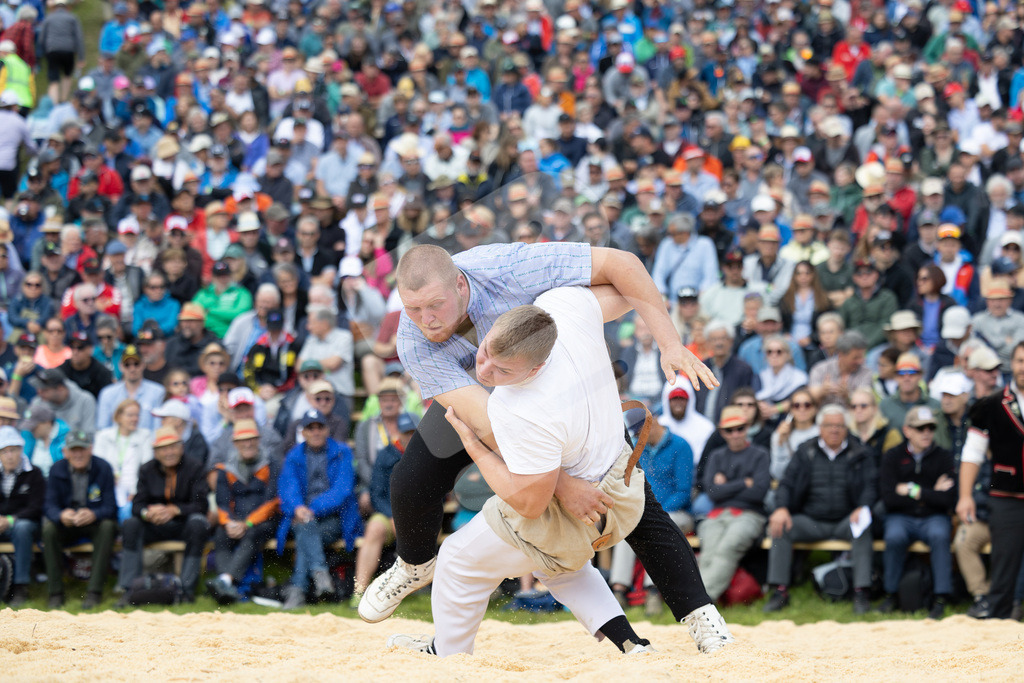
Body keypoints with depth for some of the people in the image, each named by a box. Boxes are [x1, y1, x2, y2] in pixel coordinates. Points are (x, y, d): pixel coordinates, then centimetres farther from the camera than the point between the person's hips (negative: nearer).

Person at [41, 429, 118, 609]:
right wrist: (61, 515, -38)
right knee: (48, 528, -29)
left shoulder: (103, 468, -11)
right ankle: (55, 593, -24)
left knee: (107, 526, -34)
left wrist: (94, 514, -42)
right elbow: (50, 505, -12)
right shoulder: (57, 470, -6)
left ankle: (94, 592, -32)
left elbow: (110, 507, -17)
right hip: (66, 523, 1)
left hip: (94, 522, -1)